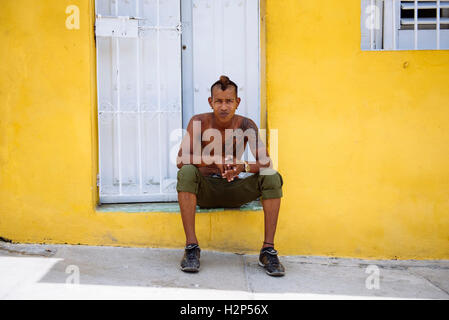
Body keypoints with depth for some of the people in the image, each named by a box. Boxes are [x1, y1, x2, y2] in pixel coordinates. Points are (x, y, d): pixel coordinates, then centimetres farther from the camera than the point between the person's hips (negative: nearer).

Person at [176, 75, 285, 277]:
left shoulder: (246, 125, -6)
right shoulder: (199, 122, -10)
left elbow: (266, 163, -13)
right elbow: (181, 160, -20)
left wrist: (243, 166, -35)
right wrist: (214, 161, -37)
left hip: (234, 189, 1)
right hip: (205, 190, -1)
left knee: (273, 177, -22)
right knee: (187, 172, -32)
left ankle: (268, 249, -21)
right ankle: (191, 246, -29)